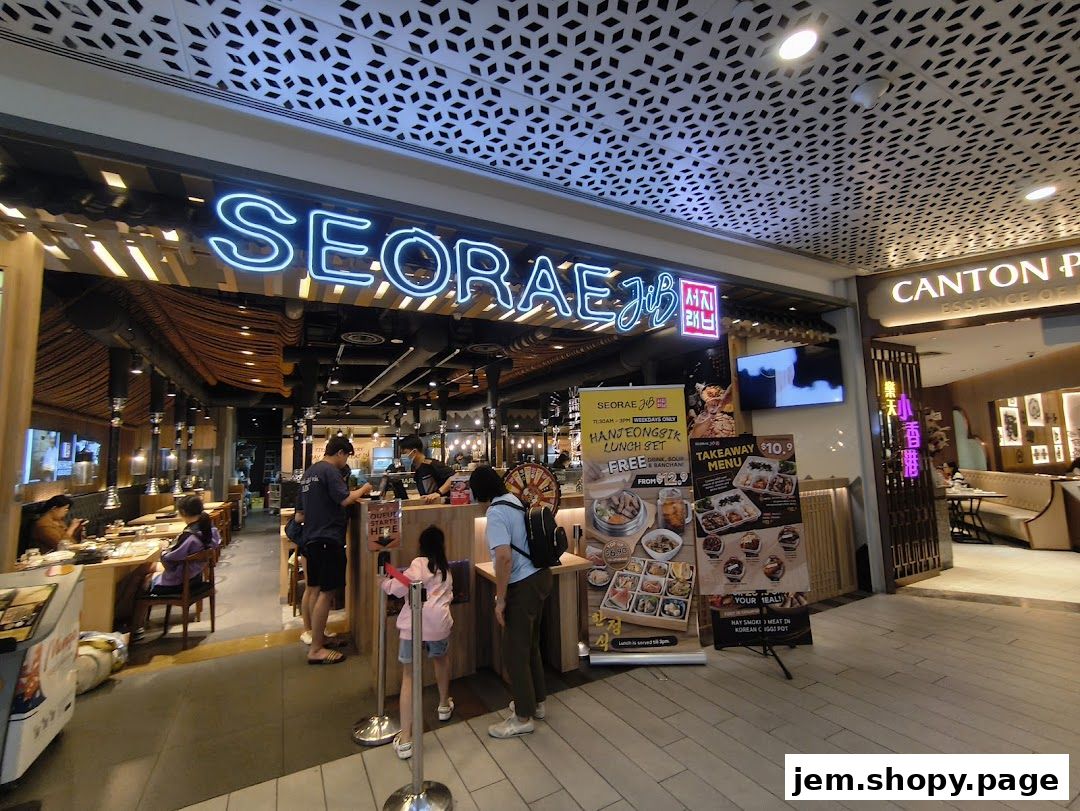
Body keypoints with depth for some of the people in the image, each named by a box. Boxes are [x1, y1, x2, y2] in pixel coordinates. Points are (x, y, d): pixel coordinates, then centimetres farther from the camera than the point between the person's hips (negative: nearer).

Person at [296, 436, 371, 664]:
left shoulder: (309, 472, 16)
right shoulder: (330, 471, -13)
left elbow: (300, 515, 21)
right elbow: (344, 499, -23)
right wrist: (362, 490, -7)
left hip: (311, 537, 10)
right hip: (328, 538, -10)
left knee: (312, 589, 18)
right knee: (326, 592, -5)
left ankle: (310, 635, 31)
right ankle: (316, 650, -1)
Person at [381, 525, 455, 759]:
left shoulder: (419, 563, 0)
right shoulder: (446, 569, 16)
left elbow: (400, 588, -10)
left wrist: (386, 583, 8)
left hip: (412, 624, -4)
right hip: (438, 623, 4)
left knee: (408, 676, 10)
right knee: (440, 659, 32)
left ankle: (405, 739, 8)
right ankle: (444, 705, 47)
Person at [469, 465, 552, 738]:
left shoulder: (496, 512, -20)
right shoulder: (516, 501, 5)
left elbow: (504, 557, -29)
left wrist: (500, 600, -20)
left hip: (523, 585, -9)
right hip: (541, 576, 9)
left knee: (515, 651, 8)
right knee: (530, 643, 23)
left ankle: (523, 717, 24)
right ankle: (536, 701, 39)